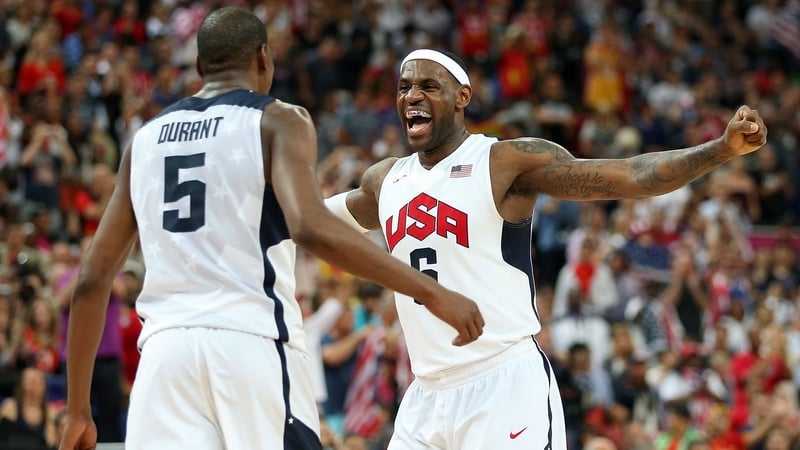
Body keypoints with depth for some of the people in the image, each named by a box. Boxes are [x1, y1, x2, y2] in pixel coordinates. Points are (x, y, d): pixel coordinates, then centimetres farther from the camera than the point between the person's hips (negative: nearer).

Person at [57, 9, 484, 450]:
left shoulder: (145, 138, 18)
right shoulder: (277, 121, 3)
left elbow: (92, 279, 16)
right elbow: (310, 227, -18)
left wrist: (78, 410, 21)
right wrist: (432, 293, -17)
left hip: (165, 348, 4)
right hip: (252, 343, -4)